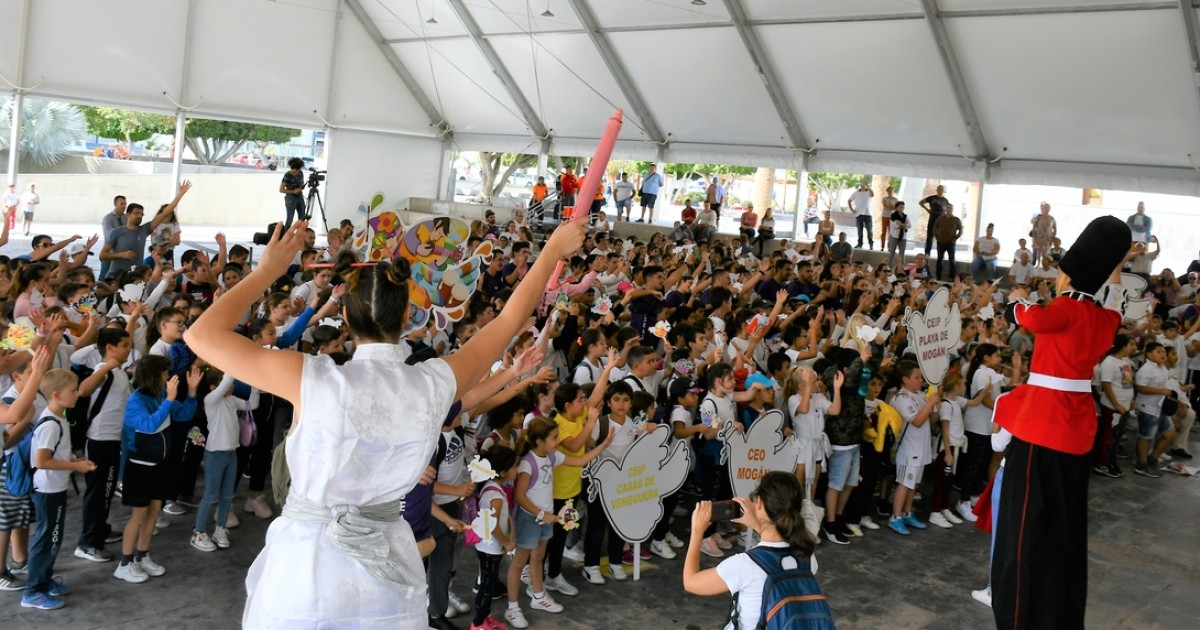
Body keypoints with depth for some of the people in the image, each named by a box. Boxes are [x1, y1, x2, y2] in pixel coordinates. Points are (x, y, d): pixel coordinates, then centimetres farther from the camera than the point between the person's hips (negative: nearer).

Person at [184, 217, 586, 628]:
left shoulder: (315, 381, -18)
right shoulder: (434, 384, -10)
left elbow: (203, 335, -10)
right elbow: (509, 321, 4)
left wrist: (268, 271, -2)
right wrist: (555, 250, 15)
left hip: (307, 566, -2)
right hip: (387, 566, 2)